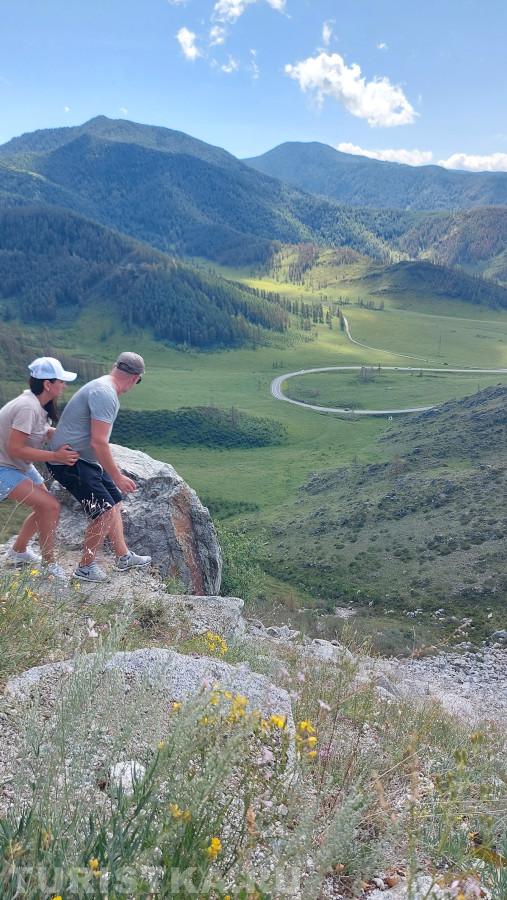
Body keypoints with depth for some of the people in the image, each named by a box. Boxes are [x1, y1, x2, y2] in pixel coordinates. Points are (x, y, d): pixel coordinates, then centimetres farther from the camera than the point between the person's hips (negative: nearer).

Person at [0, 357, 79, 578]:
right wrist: (55, 456, -27)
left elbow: (43, 432, 12)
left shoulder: (38, 403, 0)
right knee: (50, 506, -16)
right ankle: (49, 565, -1)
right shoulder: (27, 407, -28)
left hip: (20, 466, 10)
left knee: (45, 507, 15)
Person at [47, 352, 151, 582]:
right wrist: (117, 477, -20)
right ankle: (85, 567, 6)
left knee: (114, 503, 15)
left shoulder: (103, 387, 10)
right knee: (105, 511, -11)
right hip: (70, 461, -10)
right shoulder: (105, 394, -23)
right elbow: (98, 443, -27)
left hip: (85, 460, 10)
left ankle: (123, 557, 28)